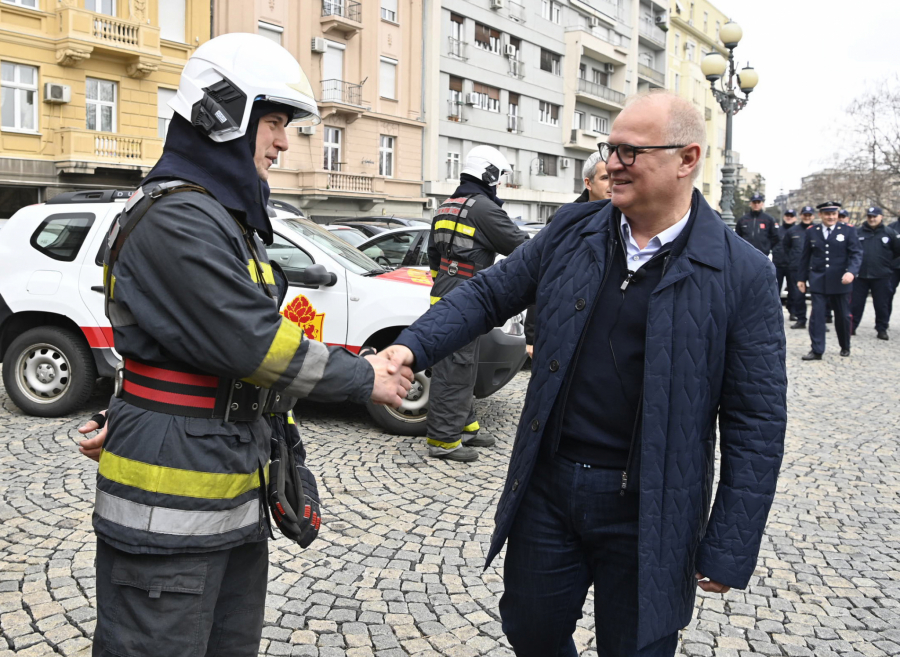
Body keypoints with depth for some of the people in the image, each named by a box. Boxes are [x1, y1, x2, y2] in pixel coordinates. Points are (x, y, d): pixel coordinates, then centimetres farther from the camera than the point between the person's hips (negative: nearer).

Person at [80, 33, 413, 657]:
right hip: (171, 514, -9)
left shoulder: (226, 217, 16)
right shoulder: (177, 217, -18)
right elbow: (253, 342, -23)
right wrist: (362, 377, -10)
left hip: (235, 500, 10)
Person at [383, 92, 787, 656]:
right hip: (549, 487, 4)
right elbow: (488, 295, 7)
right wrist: (412, 347, -8)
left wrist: (728, 552, -10)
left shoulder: (743, 275, -11)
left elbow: (756, 424, -10)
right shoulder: (573, 232, 1)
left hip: (647, 513, -3)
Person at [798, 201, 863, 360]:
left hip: (840, 282, 0)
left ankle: (845, 347, 29)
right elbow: (805, 257, 11)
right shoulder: (812, 232, 6)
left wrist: (851, 272, -23)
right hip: (818, 281, 1)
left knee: (843, 316, 10)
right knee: (817, 315, -6)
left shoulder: (848, 231, 1)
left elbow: (856, 254, -7)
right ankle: (817, 350, -2)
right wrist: (802, 278, 10)